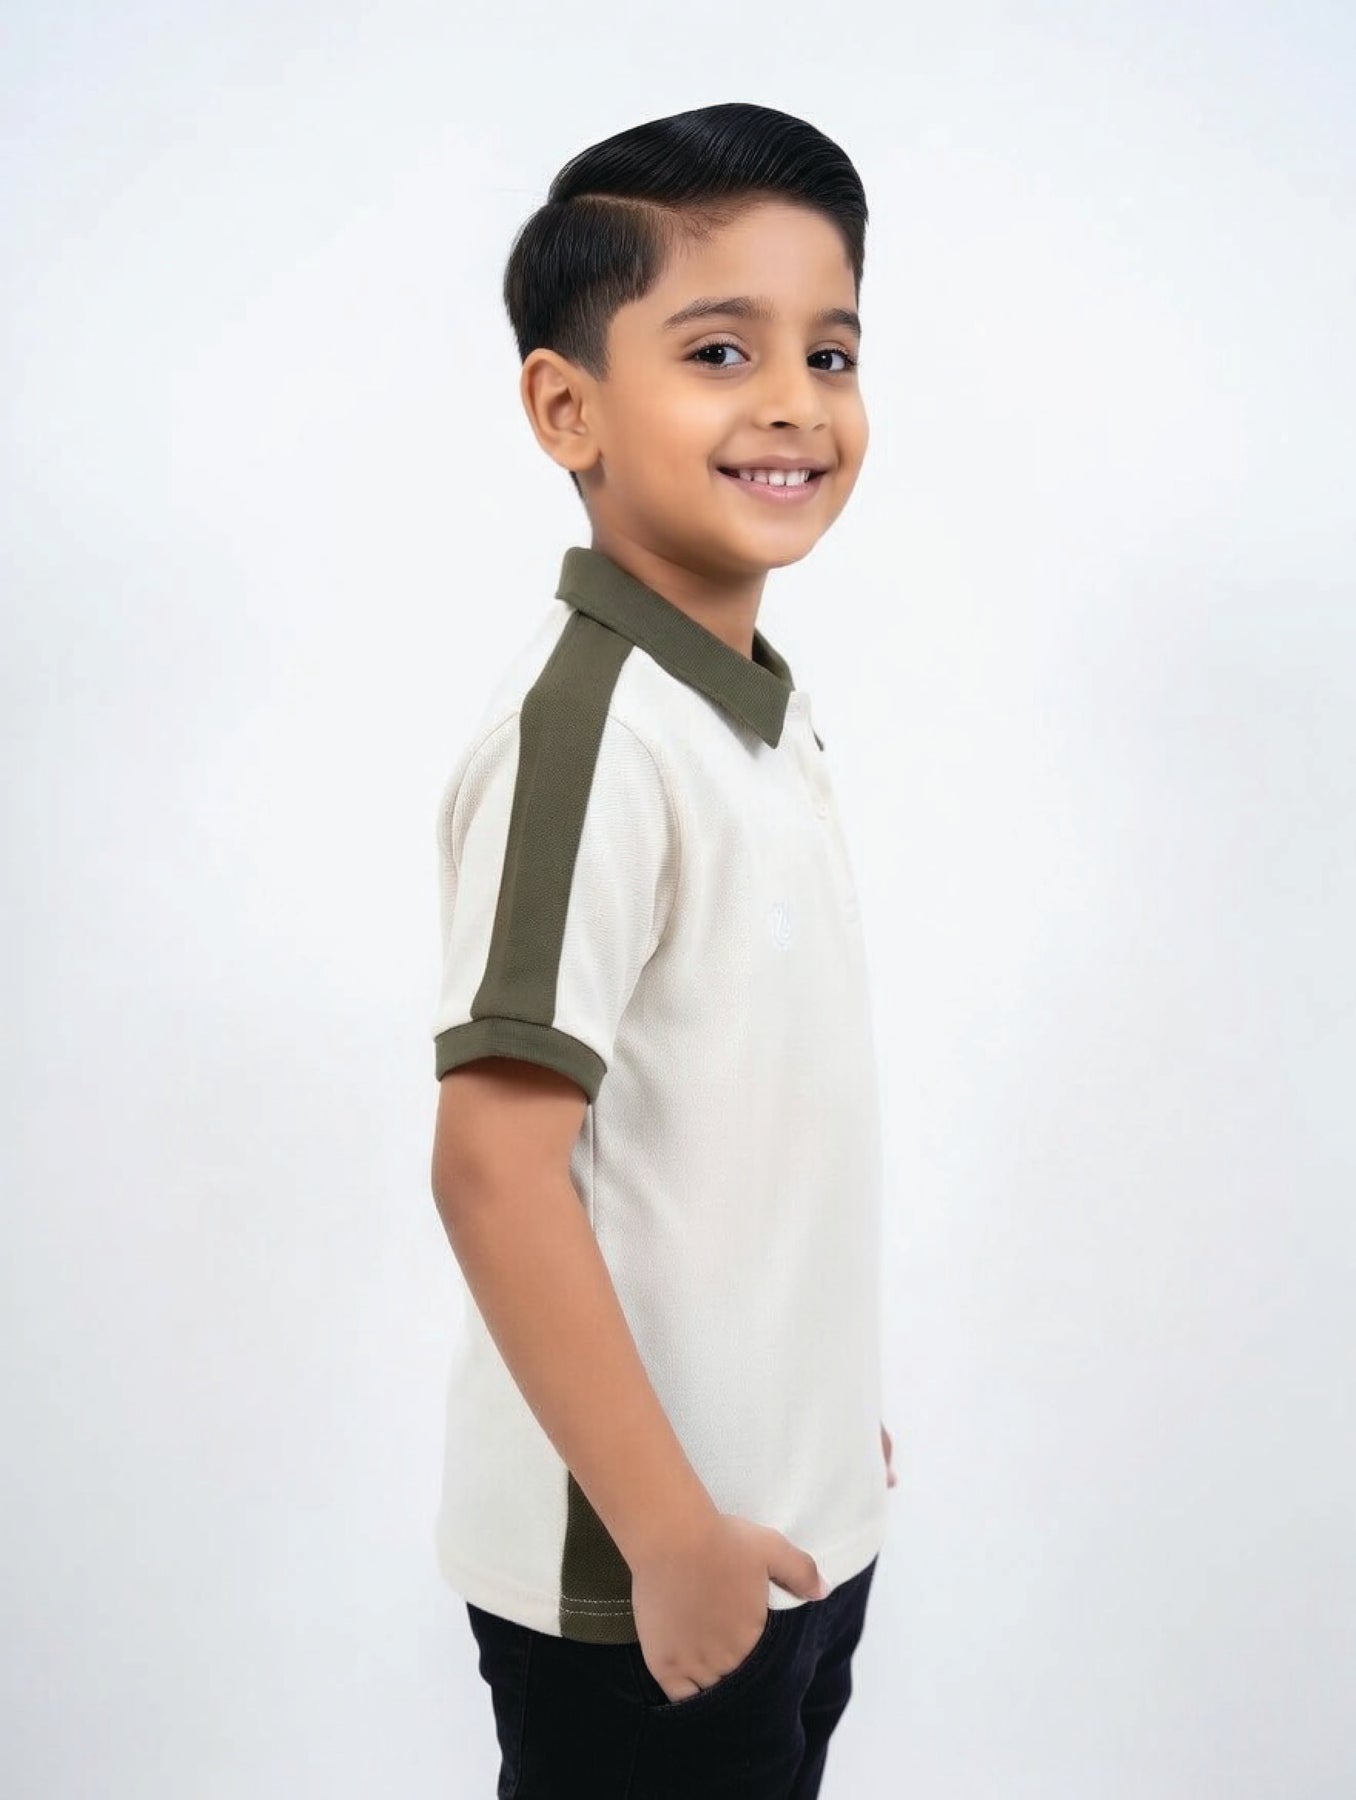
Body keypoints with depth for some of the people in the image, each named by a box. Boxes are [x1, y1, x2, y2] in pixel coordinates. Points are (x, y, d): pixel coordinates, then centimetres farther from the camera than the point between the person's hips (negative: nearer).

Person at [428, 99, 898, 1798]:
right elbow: (496, 1163, -25)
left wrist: (834, 1418, 15)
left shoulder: (760, 705, 4)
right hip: (635, 1573, -8)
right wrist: (674, 1534, -20)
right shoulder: (583, 728, -23)